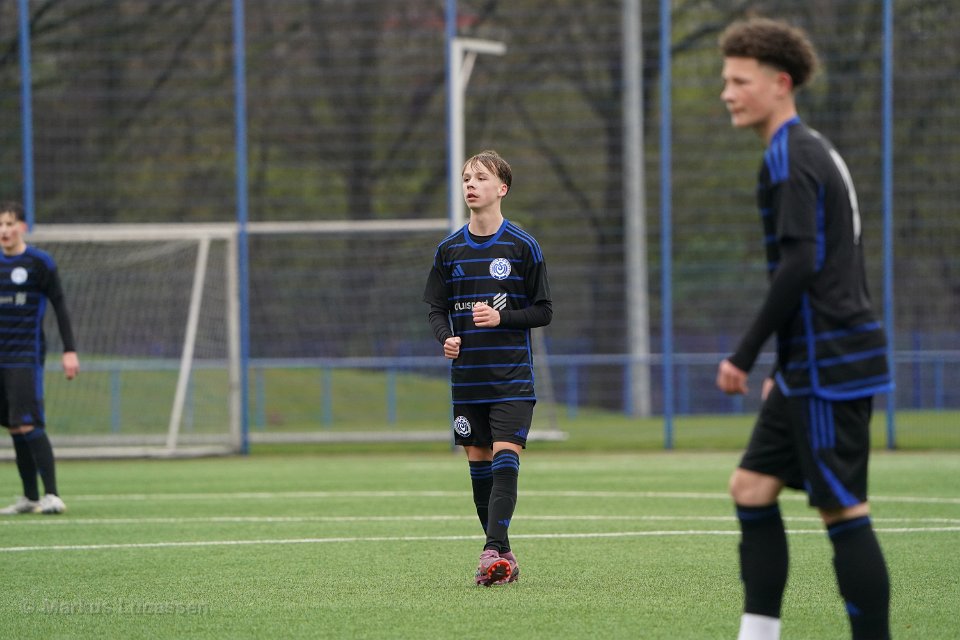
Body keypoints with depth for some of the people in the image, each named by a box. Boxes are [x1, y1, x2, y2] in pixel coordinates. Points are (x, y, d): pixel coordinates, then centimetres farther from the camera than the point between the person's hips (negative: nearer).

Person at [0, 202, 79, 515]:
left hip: (27, 356, -6)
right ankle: (30, 497, 12)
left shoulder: (40, 263, -3)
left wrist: (70, 351, -8)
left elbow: (59, 307, -2)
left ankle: (52, 495, -14)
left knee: (29, 425, -15)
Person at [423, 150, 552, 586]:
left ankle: (494, 551, -22)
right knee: (478, 465, 4)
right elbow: (436, 307, 12)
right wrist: (445, 337, -9)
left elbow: (543, 311, 0)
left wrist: (502, 317, -16)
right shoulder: (449, 249, 8)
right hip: (466, 377, 4)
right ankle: (503, 558, 11)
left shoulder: (522, 247, -2)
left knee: (505, 460, -15)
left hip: (512, 377, -4)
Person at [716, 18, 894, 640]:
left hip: (830, 365, -10)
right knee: (752, 486, 11)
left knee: (843, 511, -7)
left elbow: (800, 266, -22)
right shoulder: (816, 151, 18)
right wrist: (787, 367, 23)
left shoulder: (789, 158, -13)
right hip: (819, 363, 10)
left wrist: (744, 356, -16)